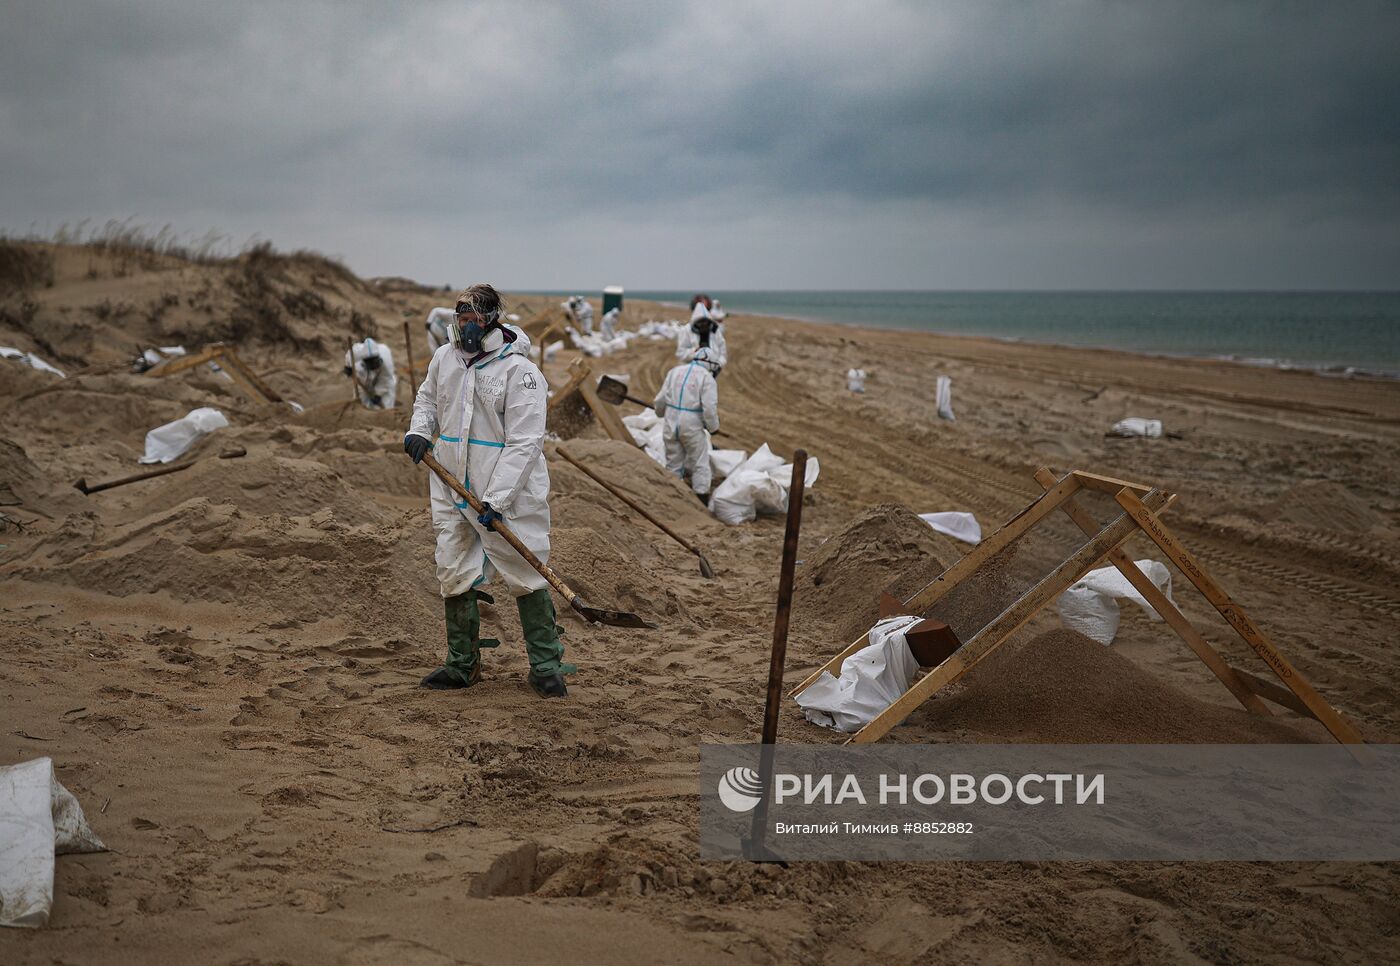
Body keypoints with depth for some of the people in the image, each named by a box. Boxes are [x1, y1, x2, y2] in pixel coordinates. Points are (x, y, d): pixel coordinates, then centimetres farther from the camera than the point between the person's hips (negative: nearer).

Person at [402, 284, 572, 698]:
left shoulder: (520, 371, -15)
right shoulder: (445, 357, 5)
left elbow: (524, 442, -19)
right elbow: (427, 399, 25)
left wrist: (496, 499, -24)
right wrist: (419, 430, 2)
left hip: (509, 494, -6)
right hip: (453, 491, 6)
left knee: (527, 579, 0)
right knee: (454, 577, 10)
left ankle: (545, 666, 12)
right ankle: (462, 664, 25)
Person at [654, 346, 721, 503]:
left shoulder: (675, 371, 8)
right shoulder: (707, 377, -8)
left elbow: (661, 399, 10)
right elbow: (709, 407, -15)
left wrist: (659, 409, 31)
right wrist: (713, 426, 1)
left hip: (671, 424, 5)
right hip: (692, 426, -5)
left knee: (673, 464, 15)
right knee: (700, 465, 8)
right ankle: (702, 500, 9)